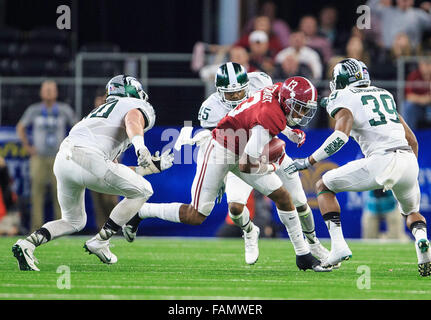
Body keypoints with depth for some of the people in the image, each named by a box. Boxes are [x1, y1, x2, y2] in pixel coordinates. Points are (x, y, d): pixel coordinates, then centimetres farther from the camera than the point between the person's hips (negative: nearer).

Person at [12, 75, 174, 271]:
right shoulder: (139, 107, 16)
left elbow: (116, 175, 36)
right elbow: (132, 119, -13)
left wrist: (152, 166, 40)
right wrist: (141, 147, -30)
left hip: (62, 160, 8)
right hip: (88, 158, -8)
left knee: (74, 221, 26)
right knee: (142, 191, 12)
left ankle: (28, 243, 2)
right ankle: (100, 242, 8)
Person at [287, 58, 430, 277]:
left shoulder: (345, 99, 7)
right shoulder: (385, 95, 27)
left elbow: (340, 136, -12)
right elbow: (412, 140, 27)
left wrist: (309, 161, -6)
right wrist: (410, 174, 38)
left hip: (382, 160, -6)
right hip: (409, 159, 6)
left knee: (323, 186, 15)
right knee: (411, 211, 31)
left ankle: (338, 245, -1)